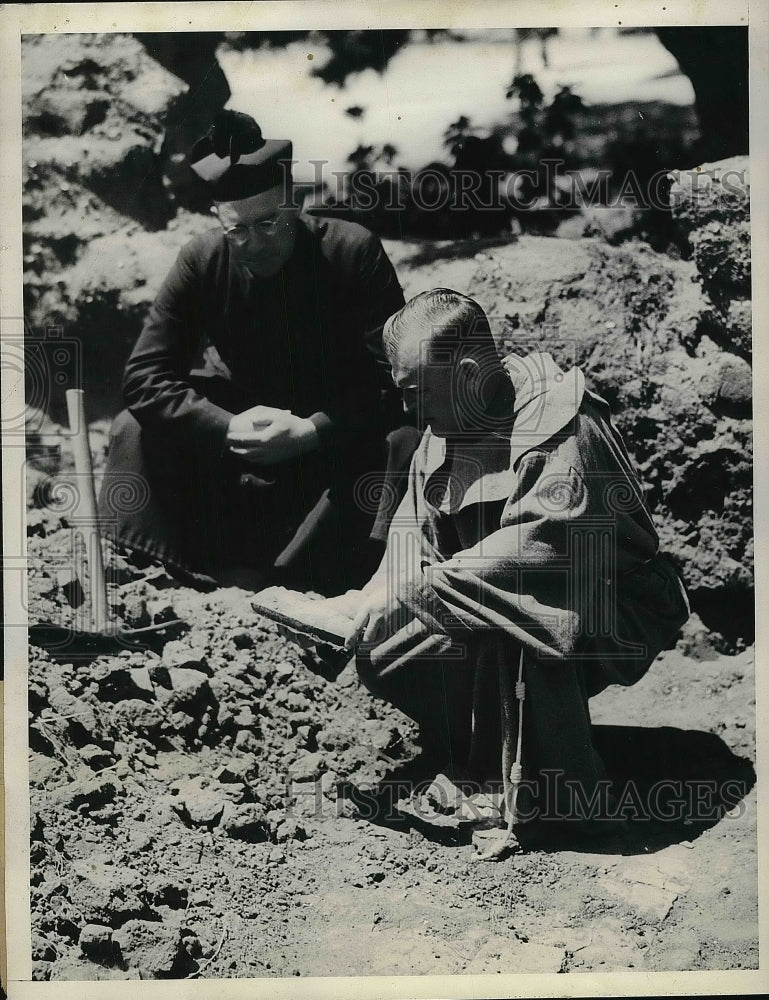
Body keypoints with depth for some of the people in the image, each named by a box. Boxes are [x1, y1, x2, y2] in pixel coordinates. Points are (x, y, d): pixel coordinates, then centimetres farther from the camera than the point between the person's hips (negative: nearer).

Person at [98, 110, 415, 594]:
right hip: (239, 422, 3)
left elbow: (395, 376, -21)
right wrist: (229, 428, -28)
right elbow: (145, 376, -14)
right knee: (136, 431, -17)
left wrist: (312, 432, -32)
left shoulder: (355, 252, -17)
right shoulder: (201, 261, -10)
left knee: (397, 448, -33)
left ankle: (262, 578, -30)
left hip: (334, 436, -2)